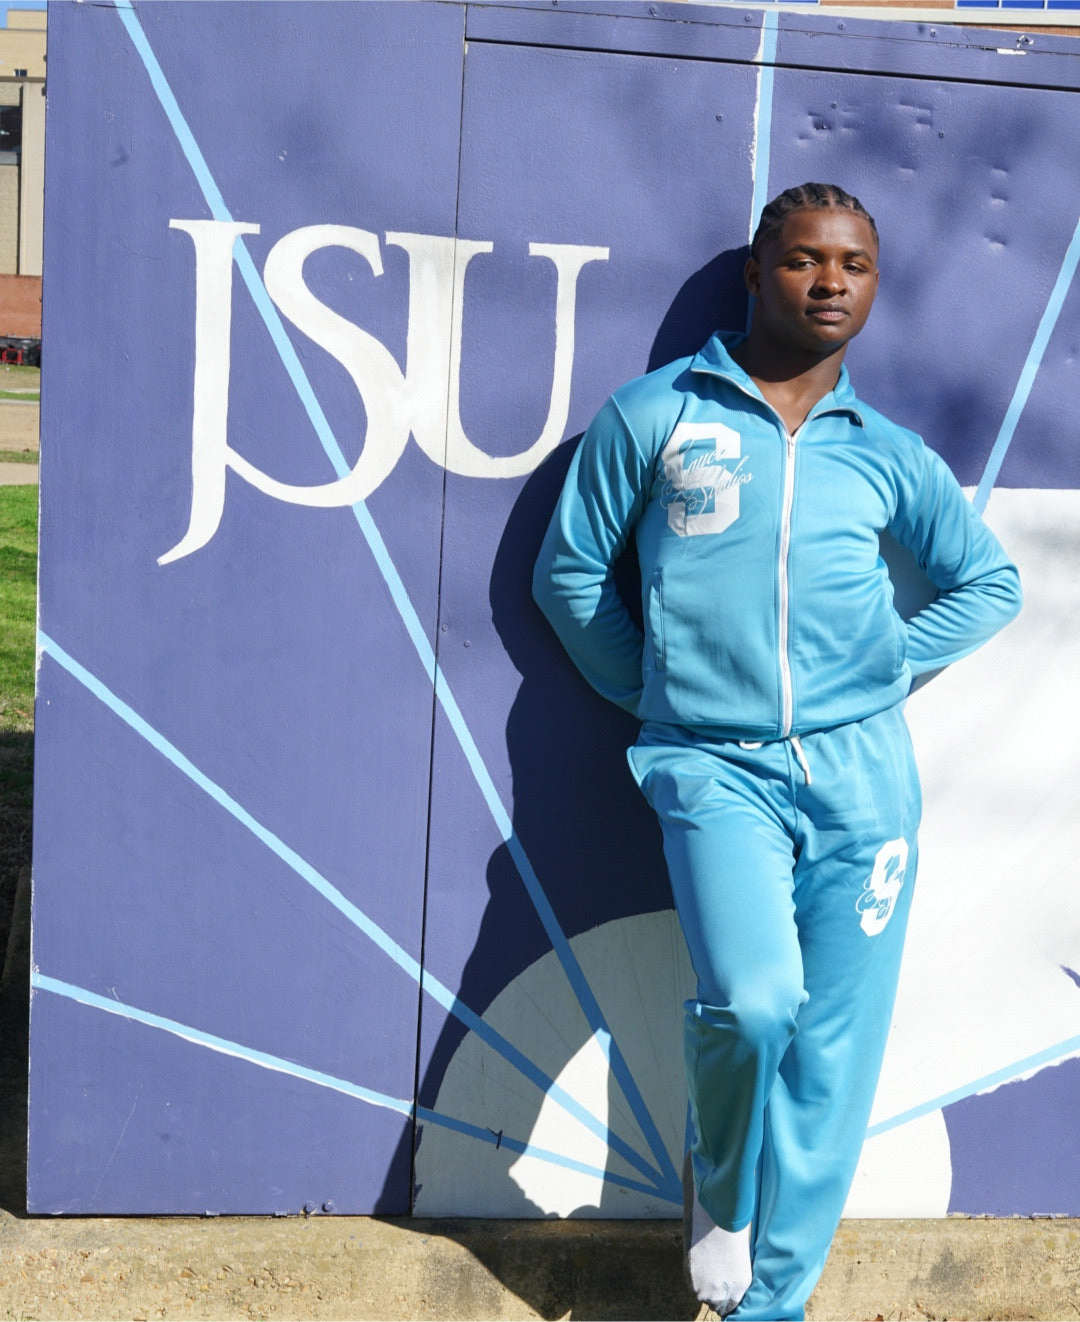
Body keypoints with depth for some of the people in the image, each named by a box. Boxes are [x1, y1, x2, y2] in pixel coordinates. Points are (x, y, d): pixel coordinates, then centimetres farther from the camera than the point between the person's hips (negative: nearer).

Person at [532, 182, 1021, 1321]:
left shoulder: (888, 456, 11)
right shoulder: (653, 415, 4)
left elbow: (991, 583, 23)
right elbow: (569, 572, 10)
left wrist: (883, 669, 10)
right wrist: (655, 691, 5)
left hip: (860, 768, 3)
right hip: (715, 767, -3)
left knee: (834, 1050, 2)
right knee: (752, 1000, -24)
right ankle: (719, 1183, 11)